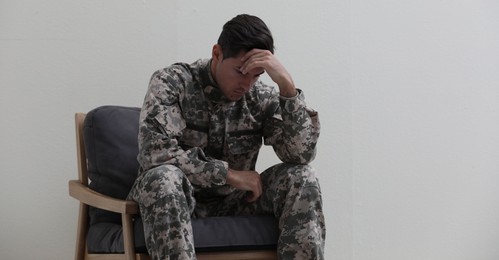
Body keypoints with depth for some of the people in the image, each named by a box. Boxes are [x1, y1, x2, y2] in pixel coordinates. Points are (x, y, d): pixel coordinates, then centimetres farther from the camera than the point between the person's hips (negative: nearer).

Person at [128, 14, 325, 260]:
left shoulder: (262, 98, -2)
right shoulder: (171, 82, -12)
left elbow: (301, 154, -16)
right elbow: (154, 151, -26)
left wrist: (286, 85, -25)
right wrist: (230, 174, -22)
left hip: (231, 203, 3)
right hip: (174, 203, -3)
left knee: (301, 177, -17)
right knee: (163, 177, -36)